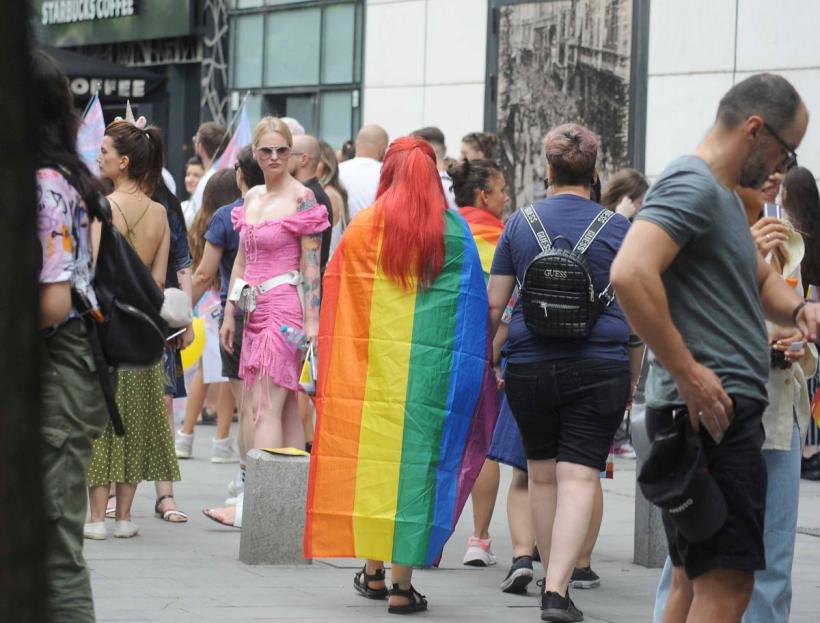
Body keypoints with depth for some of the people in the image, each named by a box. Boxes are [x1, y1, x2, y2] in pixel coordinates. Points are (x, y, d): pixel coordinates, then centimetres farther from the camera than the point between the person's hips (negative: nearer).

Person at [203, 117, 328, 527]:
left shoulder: (301, 198, -6)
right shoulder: (251, 197, 16)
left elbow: (311, 264, -9)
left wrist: (311, 320, -13)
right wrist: (229, 312, 19)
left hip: (286, 308, -7)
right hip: (257, 310, 7)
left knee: (268, 406, -12)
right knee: (286, 407, 6)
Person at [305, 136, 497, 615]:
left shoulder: (364, 227, 0)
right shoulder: (454, 229, -1)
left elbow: (334, 290, 4)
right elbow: (474, 305, 0)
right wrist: (477, 369, 8)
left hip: (371, 361, 1)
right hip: (430, 363, -1)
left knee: (372, 454, 11)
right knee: (416, 455, 1)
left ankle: (373, 569, 18)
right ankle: (402, 583, -1)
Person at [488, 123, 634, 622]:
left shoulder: (520, 224, 4)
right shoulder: (616, 227, 1)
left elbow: (494, 304, 5)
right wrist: (633, 382, 12)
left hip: (529, 368, 2)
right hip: (599, 369, -2)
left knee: (542, 474, 17)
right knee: (579, 477, -5)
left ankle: (553, 579, 26)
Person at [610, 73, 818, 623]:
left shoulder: (723, 195, 20)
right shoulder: (693, 186, -13)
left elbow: (762, 279, 33)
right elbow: (631, 273, -28)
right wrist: (687, 372, -24)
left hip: (715, 411, 11)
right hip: (711, 413, -11)